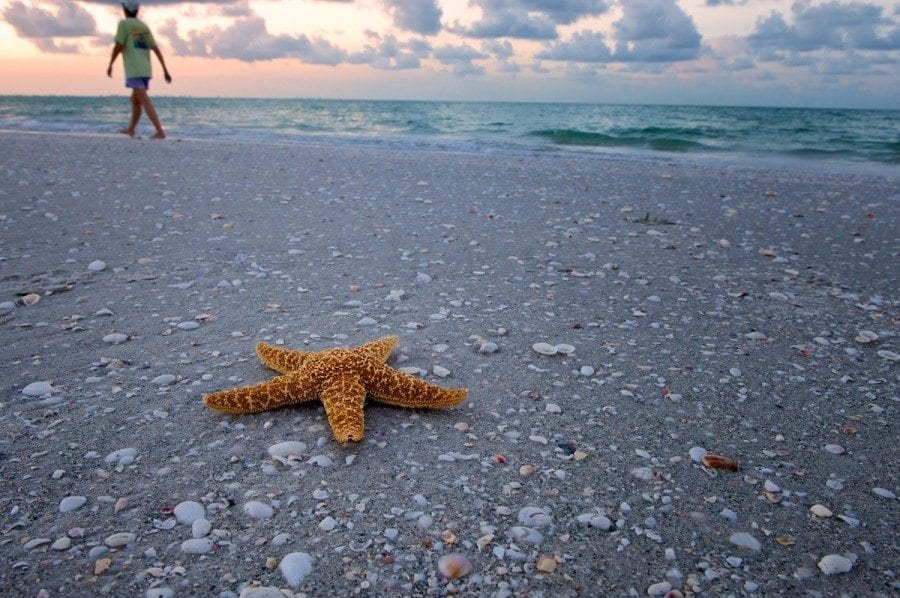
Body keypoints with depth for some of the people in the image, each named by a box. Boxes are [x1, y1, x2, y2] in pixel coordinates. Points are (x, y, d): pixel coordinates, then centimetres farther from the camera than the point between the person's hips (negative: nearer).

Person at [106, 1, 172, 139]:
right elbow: (156, 49, 7)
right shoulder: (144, 26, 14)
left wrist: (110, 65, 4)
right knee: (135, 100, 20)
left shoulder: (124, 23, -4)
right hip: (145, 70, 8)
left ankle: (160, 131, -22)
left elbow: (118, 47, -7)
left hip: (134, 71, -8)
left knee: (145, 102, -13)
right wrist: (165, 70, 6)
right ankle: (130, 129, 29)